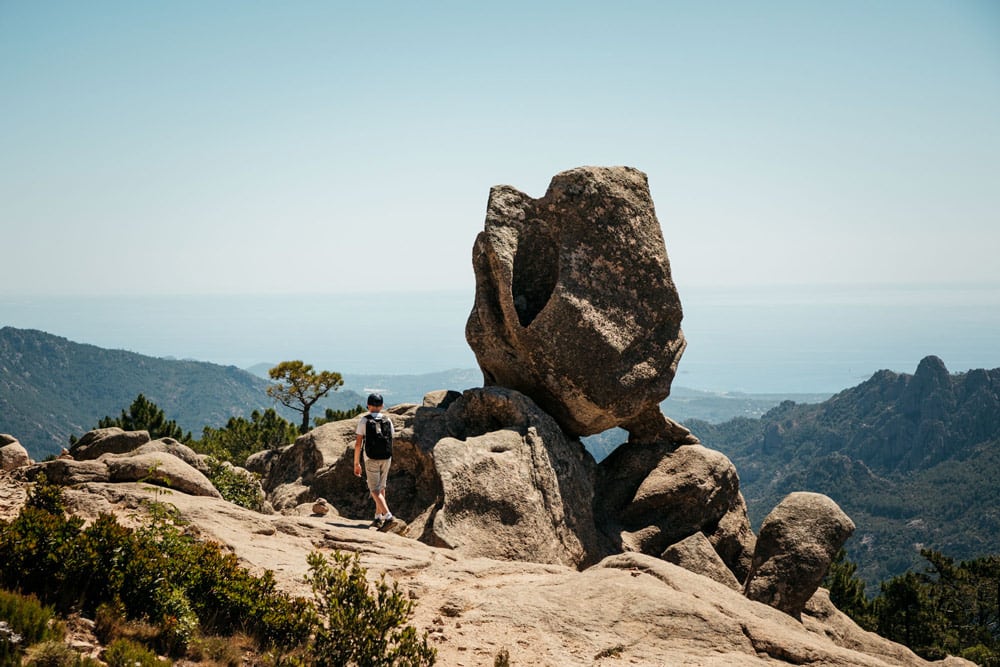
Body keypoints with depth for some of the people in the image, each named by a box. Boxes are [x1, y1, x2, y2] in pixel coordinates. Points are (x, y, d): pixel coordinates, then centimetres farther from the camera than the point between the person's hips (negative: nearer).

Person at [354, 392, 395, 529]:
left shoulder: (364, 420, -6)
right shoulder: (387, 420, 4)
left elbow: (358, 443, -9)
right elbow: (391, 441, 8)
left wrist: (356, 463, -3)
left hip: (371, 459, -4)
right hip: (386, 458, 4)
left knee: (375, 490, -2)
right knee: (381, 487, 17)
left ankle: (388, 515, -18)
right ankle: (378, 517, 19)